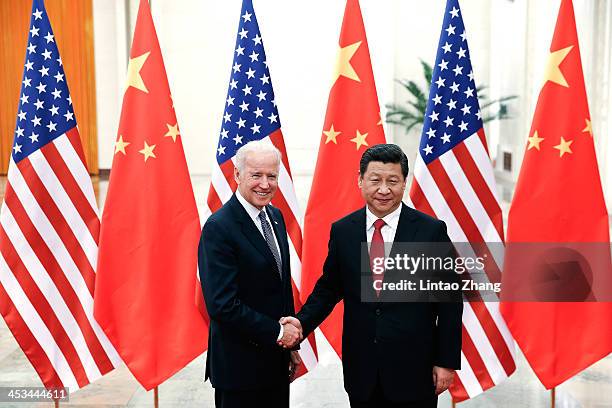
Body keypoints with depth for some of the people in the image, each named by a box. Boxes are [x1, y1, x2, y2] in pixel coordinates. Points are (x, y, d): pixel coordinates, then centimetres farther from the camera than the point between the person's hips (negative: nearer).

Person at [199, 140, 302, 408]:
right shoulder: (219, 228, -18)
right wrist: (278, 333, -15)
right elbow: (222, 305, -22)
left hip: (276, 360, 7)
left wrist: (290, 344, 12)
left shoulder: (275, 217, 7)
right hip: (240, 365, -7)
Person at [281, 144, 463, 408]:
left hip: (414, 368, -2)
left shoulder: (432, 230, -7)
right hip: (361, 369, 2)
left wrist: (447, 361, -4)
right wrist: (303, 322, -8)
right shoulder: (342, 230, 1)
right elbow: (328, 288, 9)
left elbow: (449, 301, -3)